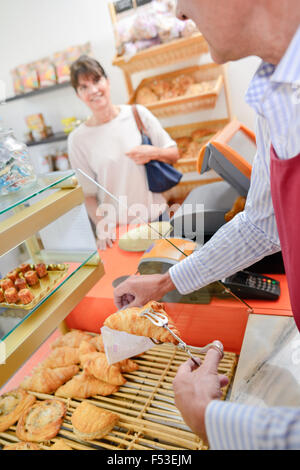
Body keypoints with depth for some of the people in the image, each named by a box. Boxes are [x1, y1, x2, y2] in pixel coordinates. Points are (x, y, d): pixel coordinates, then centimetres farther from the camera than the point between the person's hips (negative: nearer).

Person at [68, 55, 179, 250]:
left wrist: (153, 152, -15)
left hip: (157, 216, 2)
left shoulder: (137, 113, -2)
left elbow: (174, 154, 4)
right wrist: (102, 227, -16)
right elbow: (88, 194, -3)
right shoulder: (78, 139, -5)